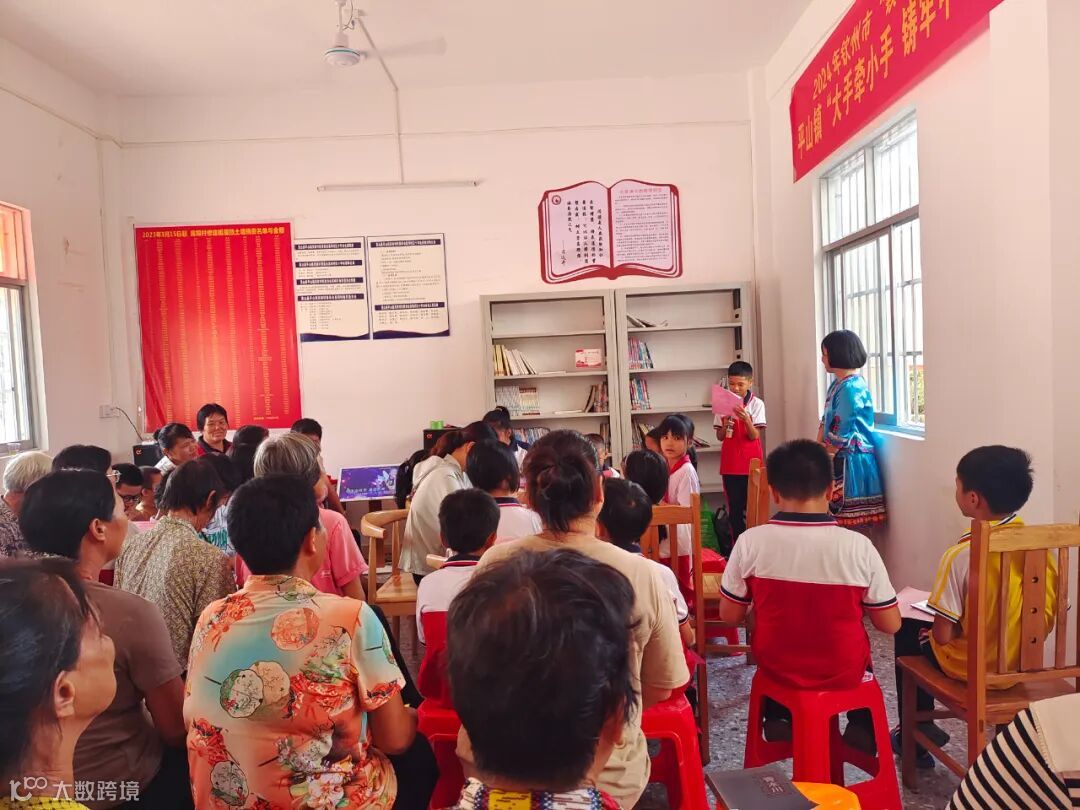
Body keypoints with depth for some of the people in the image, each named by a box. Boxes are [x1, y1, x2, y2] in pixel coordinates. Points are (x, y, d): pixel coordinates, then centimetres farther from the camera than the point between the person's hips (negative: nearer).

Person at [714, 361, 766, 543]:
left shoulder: (756, 404, -3)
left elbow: (754, 436, -9)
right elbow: (720, 436, 6)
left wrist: (746, 420, -26)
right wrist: (725, 425, -15)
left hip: (751, 462, -2)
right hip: (730, 463, 2)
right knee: (734, 508, 6)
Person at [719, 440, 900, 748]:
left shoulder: (751, 541, -18)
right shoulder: (858, 546, -18)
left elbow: (730, 616, -8)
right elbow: (890, 624, -9)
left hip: (777, 668, 0)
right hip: (844, 673, 0)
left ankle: (778, 720, 26)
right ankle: (861, 727, 23)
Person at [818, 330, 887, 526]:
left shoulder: (852, 387, -16)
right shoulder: (837, 384, 14)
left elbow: (842, 435, -17)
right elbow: (825, 422, 14)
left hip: (851, 461, -9)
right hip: (838, 459, 9)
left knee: (845, 519, -3)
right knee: (838, 517, 11)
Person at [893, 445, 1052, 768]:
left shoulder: (962, 555, -27)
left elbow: (943, 635, -22)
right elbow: (1048, 619, 1)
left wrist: (931, 630, 0)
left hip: (972, 668, -6)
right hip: (1024, 661, 6)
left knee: (909, 630, 21)